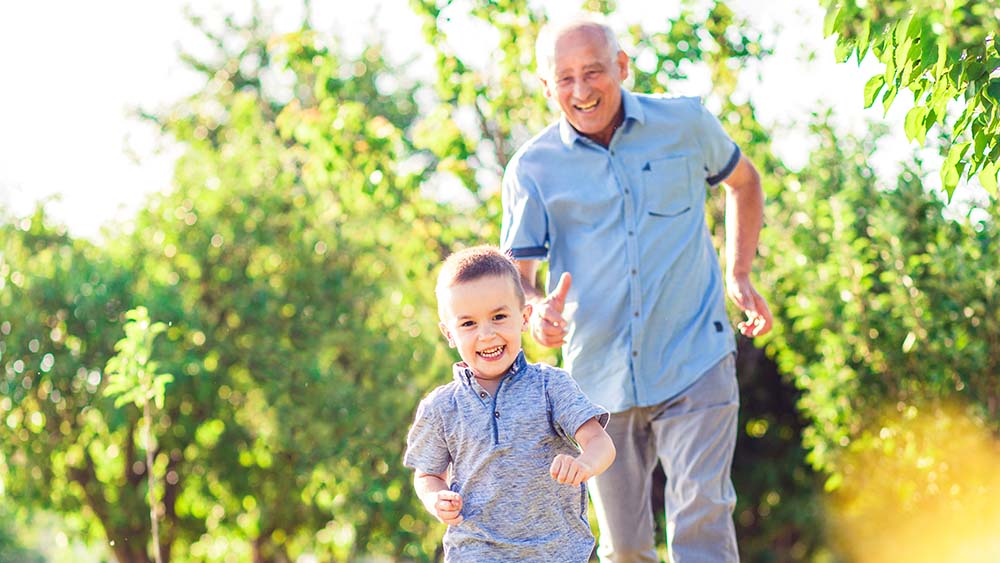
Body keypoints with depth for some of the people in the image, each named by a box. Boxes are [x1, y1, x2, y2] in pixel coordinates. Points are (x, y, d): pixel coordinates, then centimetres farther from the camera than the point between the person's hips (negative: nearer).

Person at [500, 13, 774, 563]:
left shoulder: (685, 123, 0)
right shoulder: (533, 167, -2)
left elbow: (743, 181, 20)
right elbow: (514, 274, -2)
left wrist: (739, 276, 10)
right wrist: (536, 309, -26)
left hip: (695, 365, -1)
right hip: (599, 378, 2)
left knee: (701, 516, -16)